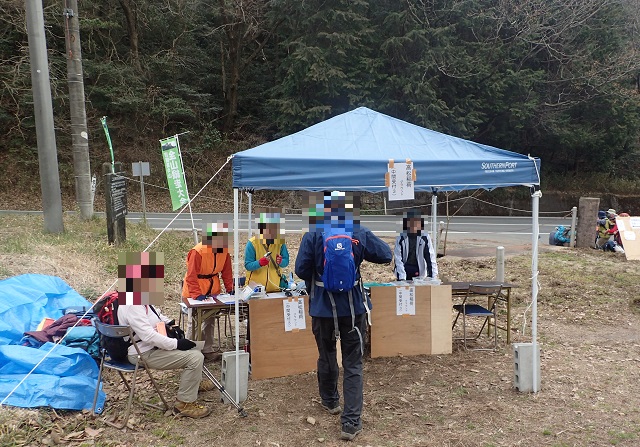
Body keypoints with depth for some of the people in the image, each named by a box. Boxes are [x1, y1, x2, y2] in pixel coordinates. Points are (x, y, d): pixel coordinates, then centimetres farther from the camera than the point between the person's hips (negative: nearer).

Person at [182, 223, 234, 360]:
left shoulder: (224, 251, -4)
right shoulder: (197, 252, -23)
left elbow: (227, 272, 4)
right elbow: (191, 276, -23)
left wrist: (230, 290, -3)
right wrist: (197, 295, -30)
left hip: (213, 290, 6)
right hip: (194, 291, -6)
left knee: (210, 320, 11)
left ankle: (208, 350, 21)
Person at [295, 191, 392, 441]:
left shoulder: (313, 235, -10)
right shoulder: (360, 233, -5)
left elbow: (301, 269, -12)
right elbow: (386, 256, 2)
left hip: (323, 306, 0)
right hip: (353, 306, 0)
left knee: (326, 355, 21)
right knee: (353, 364, 5)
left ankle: (330, 402, 42)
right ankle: (351, 422, 2)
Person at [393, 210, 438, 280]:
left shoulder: (425, 237, -6)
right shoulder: (401, 238, -8)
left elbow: (430, 257, -5)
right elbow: (398, 259, -10)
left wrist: (433, 276, -10)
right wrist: (402, 278, -18)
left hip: (420, 273, 0)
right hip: (405, 271, 0)